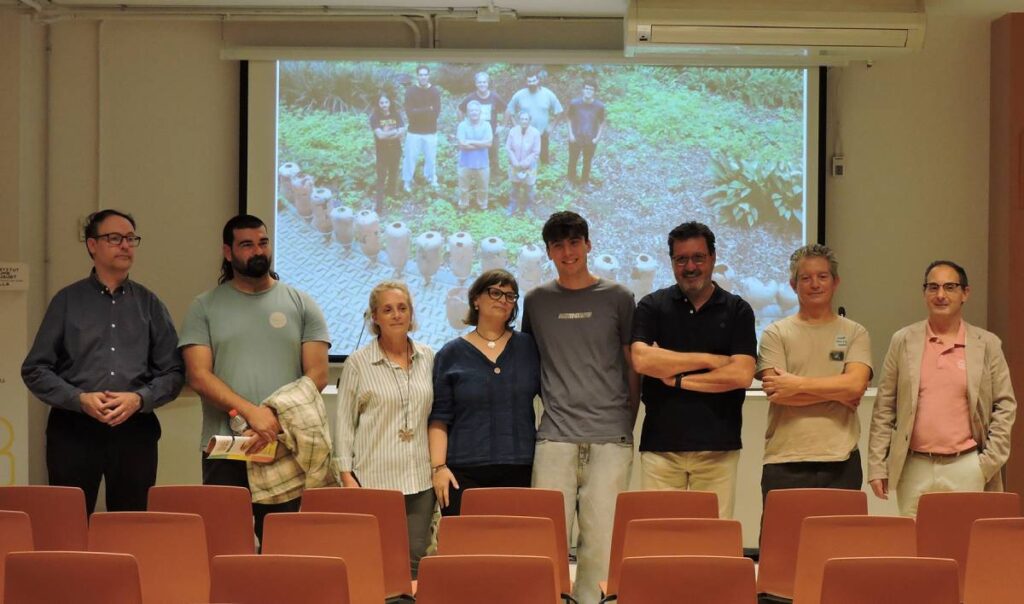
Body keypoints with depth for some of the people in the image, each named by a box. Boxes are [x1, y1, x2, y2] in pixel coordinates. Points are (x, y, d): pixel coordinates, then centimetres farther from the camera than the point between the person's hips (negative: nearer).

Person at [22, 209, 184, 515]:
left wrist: (139, 399, -10)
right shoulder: (67, 301, 7)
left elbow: (173, 372, 7)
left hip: (135, 430, 1)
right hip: (73, 430, -1)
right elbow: (35, 369, 3)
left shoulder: (149, 304, 11)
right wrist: (80, 399, -11)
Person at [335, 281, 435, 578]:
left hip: (420, 479, 3)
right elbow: (344, 422, 1)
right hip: (374, 478, -3)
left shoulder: (428, 358, 9)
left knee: (415, 559, 3)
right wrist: (346, 474, -5)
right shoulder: (358, 362, 0)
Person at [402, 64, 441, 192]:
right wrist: (428, 110, -19)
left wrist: (418, 112, -18)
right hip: (414, 131, -1)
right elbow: (409, 113, -18)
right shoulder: (410, 91, -8)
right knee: (411, 156, 3)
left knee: (431, 156, 9)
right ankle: (407, 181, 16)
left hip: (430, 132, 1)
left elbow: (436, 113, -13)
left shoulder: (435, 92, -3)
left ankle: (432, 179, 28)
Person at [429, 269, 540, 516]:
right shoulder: (451, 354, 6)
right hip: (464, 473, -1)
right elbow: (439, 418, 4)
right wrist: (438, 467, -5)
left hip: (518, 470, 1)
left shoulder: (529, 347, 11)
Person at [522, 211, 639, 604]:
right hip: (555, 438, 1)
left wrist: (627, 423, 6)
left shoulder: (617, 298, 7)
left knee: (601, 538, -1)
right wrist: (554, 406, 11)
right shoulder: (535, 302, 10)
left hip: (610, 438, -1)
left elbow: (633, 368, 10)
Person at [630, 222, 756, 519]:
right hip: (660, 446, 0)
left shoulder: (737, 310, 7)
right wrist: (709, 360, -7)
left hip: (717, 447, 0)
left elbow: (742, 375, -6)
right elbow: (641, 360, -9)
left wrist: (678, 380, -5)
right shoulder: (652, 306, 8)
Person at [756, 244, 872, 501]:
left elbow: (856, 384, -7)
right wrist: (837, 393, -5)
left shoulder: (855, 333, 9)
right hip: (784, 463, -1)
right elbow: (777, 392, -6)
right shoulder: (775, 334, 7)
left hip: (840, 462, 1)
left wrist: (797, 384, -8)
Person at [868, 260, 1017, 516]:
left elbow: (1005, 406, 6)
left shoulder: (987, 344, 5)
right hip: (915, 468, 1)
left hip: (967, 468, -1)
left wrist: (990, 462, -2)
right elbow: (884, 407, 6)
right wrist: (877, 466, 1)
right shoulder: (903, 341, 6)